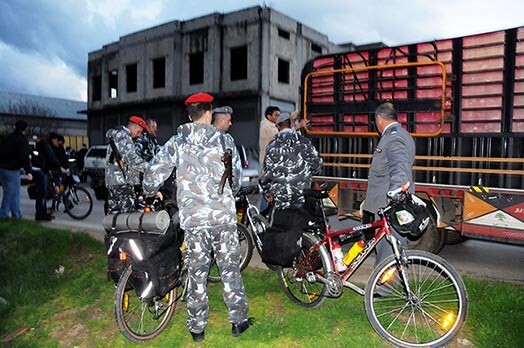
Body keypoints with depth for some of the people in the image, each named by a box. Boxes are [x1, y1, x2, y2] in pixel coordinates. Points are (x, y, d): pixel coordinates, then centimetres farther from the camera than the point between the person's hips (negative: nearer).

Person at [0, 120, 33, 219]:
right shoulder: (22, 140, -13)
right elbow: (24, 157, -21)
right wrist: (28, 171, -23)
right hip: (12, 170, -8)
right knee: (14, 193, 0)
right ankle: (16, 215, 4)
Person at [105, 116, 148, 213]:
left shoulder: (114, 137, 23)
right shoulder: (124, 137, -10)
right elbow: (132, 159, -21)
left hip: (112, 181, 11)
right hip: (123, 182, -11)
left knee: (114, 211, 15)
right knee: (126, 215, -10)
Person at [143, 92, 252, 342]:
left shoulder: (177, 143, 2)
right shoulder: (224, 141, 0)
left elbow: (153, 172, -1)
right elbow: (235, 179, 4)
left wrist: (150, 193, 20)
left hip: (192, 217, 1)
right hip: (223, 215, -1)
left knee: (196, 271, 11)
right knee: (230, 268, 11)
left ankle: (197, 327, 22)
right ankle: (238, 320, 23)